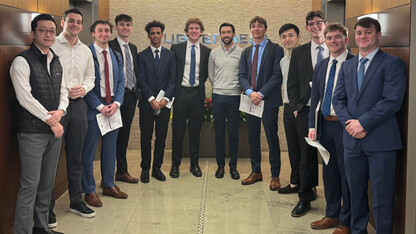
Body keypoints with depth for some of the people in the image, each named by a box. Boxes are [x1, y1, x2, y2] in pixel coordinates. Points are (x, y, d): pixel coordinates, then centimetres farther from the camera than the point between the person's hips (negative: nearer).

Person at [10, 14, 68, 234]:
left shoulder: (56, 61, 14)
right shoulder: (22, 61, -9)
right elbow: (25, 98, -15)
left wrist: (60, 111, -6)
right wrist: (50, 121, -12)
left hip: (54, 130, 7)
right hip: (32, 132, -7)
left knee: (47, 183, 14)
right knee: (30, 185, -6)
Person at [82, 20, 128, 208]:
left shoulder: (116, 56, 12)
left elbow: (121, 81, 12)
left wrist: (116, 103, -4)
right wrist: (100, 106, -14)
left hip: (112, 108, 6)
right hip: (93, 108, -6)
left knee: (110, 149, 14)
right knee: (89, 151, 2)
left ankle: (109, 185, 28)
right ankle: (89, 191, 13)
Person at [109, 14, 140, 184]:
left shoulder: (133, 48, 16)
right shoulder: (110, 46, -6)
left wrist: (137, 91, 10)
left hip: (131, 95, 7)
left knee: (124, 136, 13)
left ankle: (122, 171, 22)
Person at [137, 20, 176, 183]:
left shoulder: (170, 55, 9)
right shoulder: (142, 56, 5)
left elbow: (172, 79, 3)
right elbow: (142, 81, -2)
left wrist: (165, 98, -9)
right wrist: (151, 99, -12)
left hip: (164, 102, 1)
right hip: (147, 102, -1)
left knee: (161, 137, 4)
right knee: (146, 137, 2)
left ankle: (157, 168, 15)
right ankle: (145, 169, 12)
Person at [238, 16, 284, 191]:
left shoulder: (275, 49, -1)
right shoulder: (246, 52, 16)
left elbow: (277, 75, -9)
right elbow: (242, 76, 8)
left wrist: (262, 94, -16)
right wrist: (250, 92, -10)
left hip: (269, 100, -5)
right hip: (250, 99, 5)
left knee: (272, 138, -1)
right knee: (252, 138, 11)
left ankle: (275, 176, 9)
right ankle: (256, 172, 23)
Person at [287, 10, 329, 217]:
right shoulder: (299, 52, 9)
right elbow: (292, 83, 9)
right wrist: (295, 108, 1)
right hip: (306, 110, 1)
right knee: (307, 156, 7)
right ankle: (305, 198, 20)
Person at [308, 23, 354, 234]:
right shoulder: (320, 66, 13)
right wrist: (312, 126, 7)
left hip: (345, 125, -6)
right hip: (325, 124, 7)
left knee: (346, 174, 2)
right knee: (329, 171, 16)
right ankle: (332, 215, 31)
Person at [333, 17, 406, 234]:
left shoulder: (392, 64, -5)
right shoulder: (347, 66, 14)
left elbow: (392, 101, -14)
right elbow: (338, 99, 10)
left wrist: (362, 123, -15)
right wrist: (349, 123, -7)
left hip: (380, 142, -5)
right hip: (352, 140, 5)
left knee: (381, 197, 2)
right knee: (356, 193, 15)